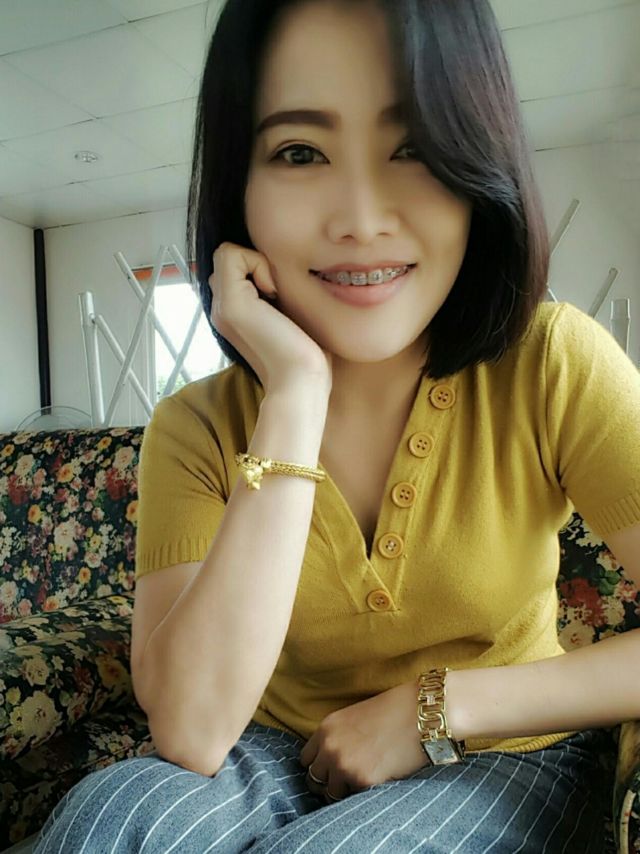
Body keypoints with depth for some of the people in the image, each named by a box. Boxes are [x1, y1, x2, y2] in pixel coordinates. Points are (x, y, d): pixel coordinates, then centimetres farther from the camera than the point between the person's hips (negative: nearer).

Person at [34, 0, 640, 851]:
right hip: (283, 758, 1)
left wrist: (434, 704, -20)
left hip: (505, 760, 0)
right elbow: (191, 733, -25)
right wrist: (296, 394, -29)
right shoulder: (195, 428, -13)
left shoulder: (550, 364, -17)